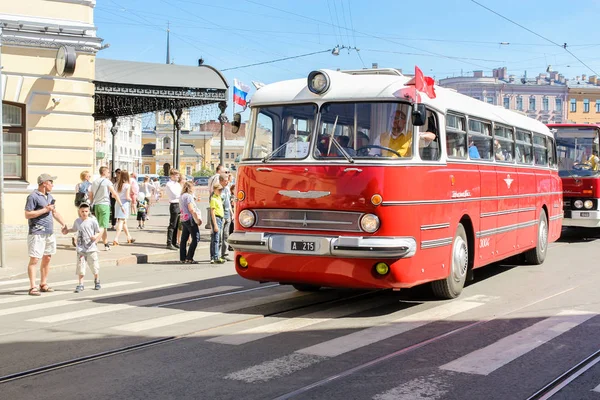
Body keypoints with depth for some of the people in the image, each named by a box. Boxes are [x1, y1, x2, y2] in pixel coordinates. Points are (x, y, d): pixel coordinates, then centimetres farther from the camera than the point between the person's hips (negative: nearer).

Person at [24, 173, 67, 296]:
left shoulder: (49, 197, 17)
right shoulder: (33, 196, -9)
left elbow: (55, 212, 28)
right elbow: (27, 215, -15)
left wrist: (64, 225, 20)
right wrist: (45, 210, -15)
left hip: (49, 233, 8)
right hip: (37, 234, -8)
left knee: (47, 258, 11)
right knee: (34, 259, -7)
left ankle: (43, 285, 19)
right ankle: (32, 287, -6)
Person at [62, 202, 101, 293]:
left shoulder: (93, 221, -5)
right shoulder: (77, 221, 7)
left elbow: (99, 232, -2)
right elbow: (74, 229, 28)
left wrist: (96, 236, -22)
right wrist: (67, 230, 12)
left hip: (91, 249, -3)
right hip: (80, 249, 3)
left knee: (94, 267, 5)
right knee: (80, 267, 0)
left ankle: (97, 282, 27)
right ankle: (80, 284, 10)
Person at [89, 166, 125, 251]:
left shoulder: (94, 182, 13)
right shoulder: (107, 181, -5)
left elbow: (91, 196, 16)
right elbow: (115, 194, -10)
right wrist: (121, 205, -8)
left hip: (96, 205, 6)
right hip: (104, 205, -6)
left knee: (103, 226, 15)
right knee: (102, 227, -6)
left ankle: (106, 245, 21)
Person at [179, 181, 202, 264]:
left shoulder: (181, 196, 17)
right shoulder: (188, 196, -11)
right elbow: (191, 209, -18)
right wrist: (198, 219, -14)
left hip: (183, 219, 10)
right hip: (190, 219, -10)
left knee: (184, 239, 10)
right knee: (196, 238, -6)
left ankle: (182, 258, 12)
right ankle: (189, 258, -10)